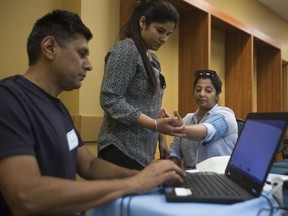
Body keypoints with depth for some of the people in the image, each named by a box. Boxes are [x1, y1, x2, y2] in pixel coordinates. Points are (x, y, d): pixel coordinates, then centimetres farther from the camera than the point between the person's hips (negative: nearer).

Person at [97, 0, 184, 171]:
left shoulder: (152, 58, 14)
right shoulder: (125, 50, -12)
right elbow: (110, 100, -20)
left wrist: (161, 138, 14)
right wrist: (155, 125, -25)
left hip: (143, 150, 8)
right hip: (123, 149, -8)